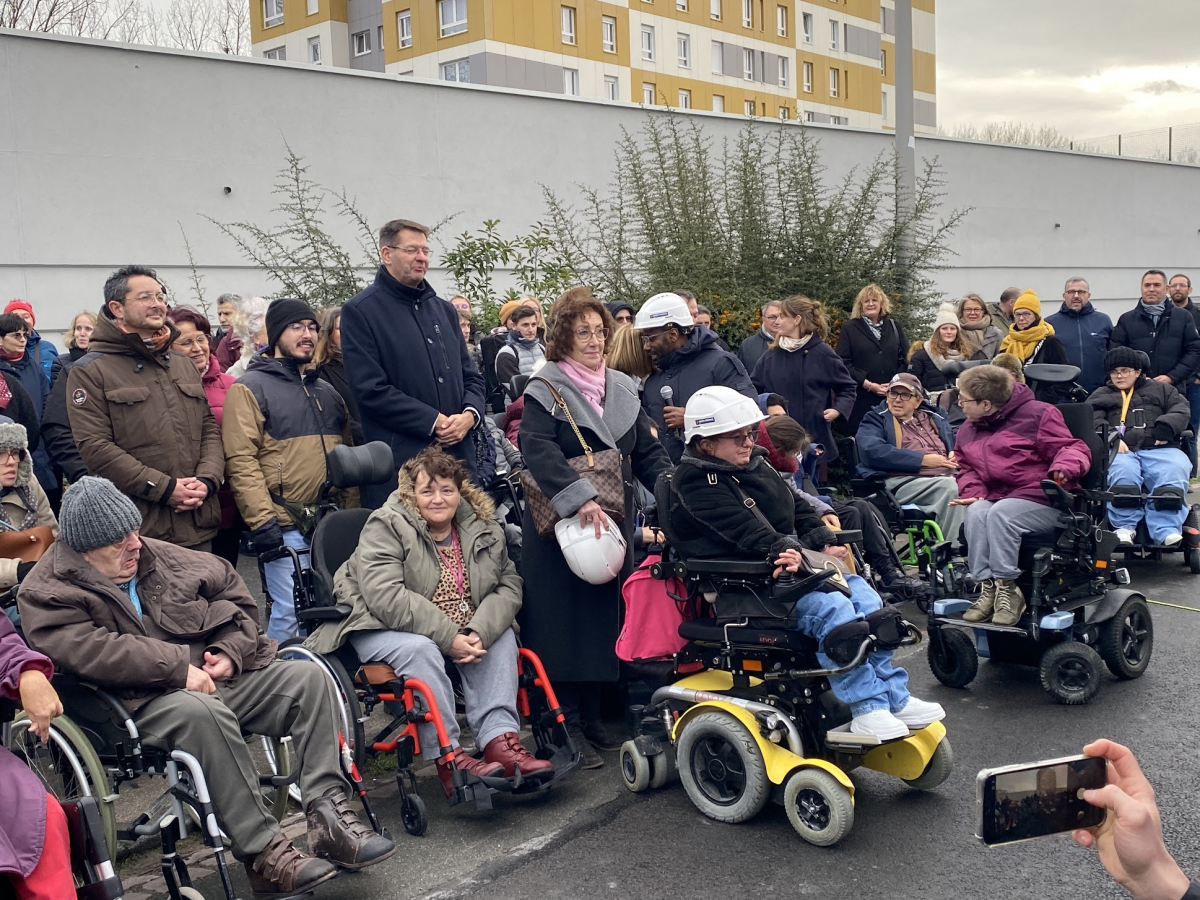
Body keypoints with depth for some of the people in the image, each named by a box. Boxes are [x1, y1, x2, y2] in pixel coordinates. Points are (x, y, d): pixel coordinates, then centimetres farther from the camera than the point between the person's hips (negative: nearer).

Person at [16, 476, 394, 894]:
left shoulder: (158, 556, 14)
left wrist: (231, 651, 6)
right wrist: (180, 668, -22)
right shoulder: (46, 595, -3)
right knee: (202, 712, -38)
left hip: (217, 683, 7)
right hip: (143, 703, -7)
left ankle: (327, 814, -17)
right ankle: (263, 853, -32)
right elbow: (94, 652, -20)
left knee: (307, 676, -10)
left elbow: (231, 588, 22)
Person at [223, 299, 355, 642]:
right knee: (289, 611, -8)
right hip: (285, 526, -6)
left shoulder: (326, 391, 19)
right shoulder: (250, 388, -2)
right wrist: (261, 519, -18)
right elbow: (241, 460, -11)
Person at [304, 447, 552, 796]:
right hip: (380, 629, -5)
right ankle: (449, 758, -32)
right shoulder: (385, 527, -14)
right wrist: (448, 638, -30)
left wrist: (479, 632, -25)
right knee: (419, 649, -34)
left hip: (459, 632, 6)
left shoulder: (483, 529, 2)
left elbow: (508, 585, -5)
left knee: (502, 635, -17)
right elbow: (385, 597, -26)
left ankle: (500, 740, -24)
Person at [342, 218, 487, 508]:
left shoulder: (444, 310, 19)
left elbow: (471, 376, 20)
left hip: (459, 455, 6)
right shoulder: (360, 311, -2)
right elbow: (370, 389, -11)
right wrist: (434, 421, -13)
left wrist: (470, 414, -3)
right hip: (399, 460, -6)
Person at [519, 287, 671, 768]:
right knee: (566, 618, -3)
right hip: (561, 524, -6)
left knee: (607, 616, 9)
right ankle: (566, 724, 7)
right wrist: (581, 498, -30)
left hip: (613, 520, 6)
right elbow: (538, 450, -20)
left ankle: (592, 717, 22)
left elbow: (647, 451, 12)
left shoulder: (622, 388, 14)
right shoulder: (545, 390, -6)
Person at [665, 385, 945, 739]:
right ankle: (868, 707, -21)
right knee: (832, 608, -27)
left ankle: (894, 696, 3)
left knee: (867, 600, -4)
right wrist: (782, 549, -35)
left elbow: (797, 506, 21)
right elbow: (740, 527, -24)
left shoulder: (756, 464, 17)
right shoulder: (696, 481, -11)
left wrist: (824, 541, 7)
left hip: (798, 561, 9)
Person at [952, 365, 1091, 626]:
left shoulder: (1037, 414, -2)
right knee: (975, 513, -29)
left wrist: (1064, 468, -27)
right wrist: (973, 492, 1)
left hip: (1042, 499, -5)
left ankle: (1007, 589, -27)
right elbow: (966, 468, 22)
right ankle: (987, 588, -30)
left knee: (1000, 514, -34)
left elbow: (1074, 448, -5)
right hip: (995, 497, 5)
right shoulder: (968, 429, 18)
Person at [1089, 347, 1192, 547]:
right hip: (1121, 450, -1)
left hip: (1160, 449, 1)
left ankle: (1165, 529, -38)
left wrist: (1167, 427, -7)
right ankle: (1124, 527, -33)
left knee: (1175, 471, -33)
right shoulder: (1101, 395, 27)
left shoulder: (1160, 389, 30)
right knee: (1123, 472, -37)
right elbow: (1093, 420, 8)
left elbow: (1182, 409, 15)